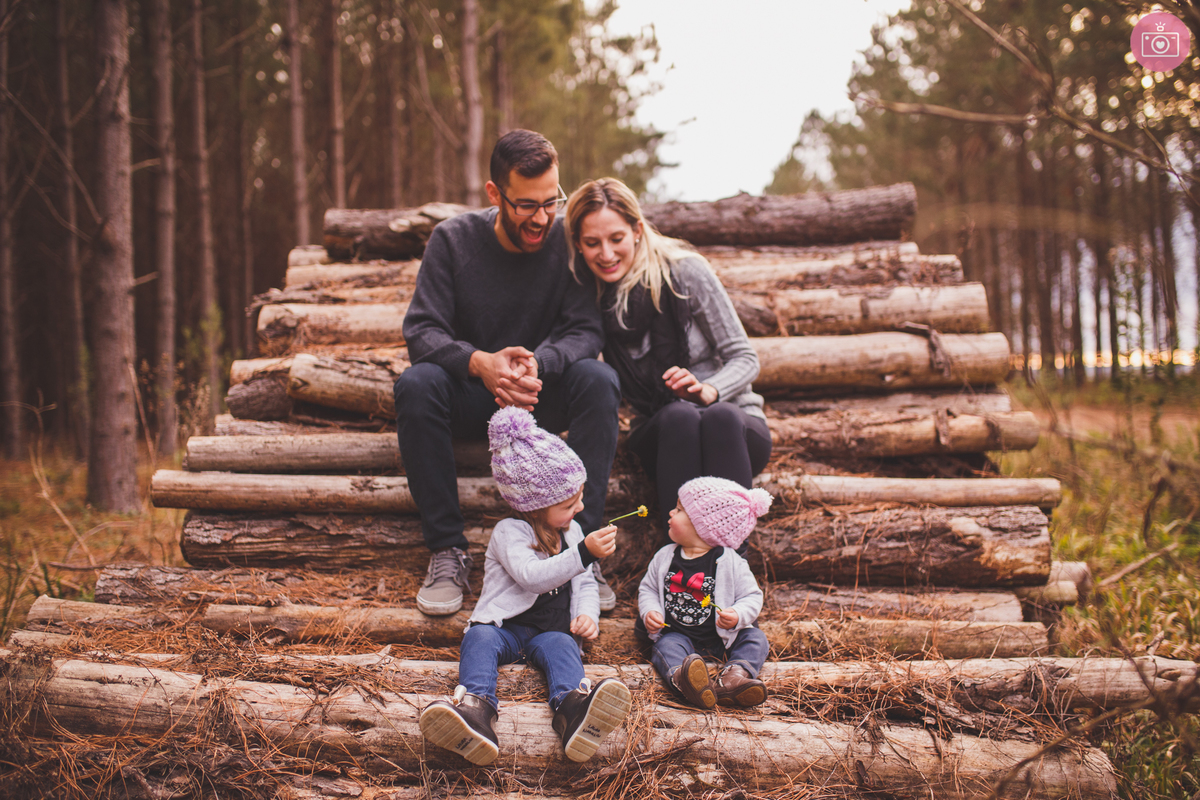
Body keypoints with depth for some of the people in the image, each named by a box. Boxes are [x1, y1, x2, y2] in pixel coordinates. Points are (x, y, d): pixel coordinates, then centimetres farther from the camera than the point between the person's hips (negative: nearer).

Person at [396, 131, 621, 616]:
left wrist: (538, 363, -37)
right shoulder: (454, 239, -8)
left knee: (598, 380, -31)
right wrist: (480, 362, -35)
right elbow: (421, 330, -14)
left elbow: (587, 329, -15)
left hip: (545, 395, 0)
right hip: (470, 395, 0)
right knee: (415, 384, -31)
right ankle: (447, 550, -25)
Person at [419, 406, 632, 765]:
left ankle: (572, 708, -65)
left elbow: (584, 584, 22)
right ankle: (476, 711, -61)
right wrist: (584, 554, -33)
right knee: (479, 638, -34)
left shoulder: (572, 531, 16)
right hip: (505, 627, -3)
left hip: (551, 630, 3)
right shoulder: (509, 533, -7)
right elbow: (532, 576, -25)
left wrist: (587, 614, -1)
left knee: (561, 645, -32)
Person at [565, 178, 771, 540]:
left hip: (736, 427, -1)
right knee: (679, 416, -35)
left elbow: (745, 359, -4)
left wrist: (707, 390, -24)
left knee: (719, 417, -36)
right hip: (660, 434, 1)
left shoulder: (686, 272, -7)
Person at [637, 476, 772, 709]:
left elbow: (752, 596, -4)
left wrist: (738, 615, -24)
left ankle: (734, 675, -47)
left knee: (755, 638, -20)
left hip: (722, 637, 0)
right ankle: (682, 678, -60)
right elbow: (648, 588, 14)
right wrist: (649, 612, -6)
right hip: (678, 635, 1)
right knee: (666, 646, -29)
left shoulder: (731, 563, -7)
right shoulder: (664, 557, 5)